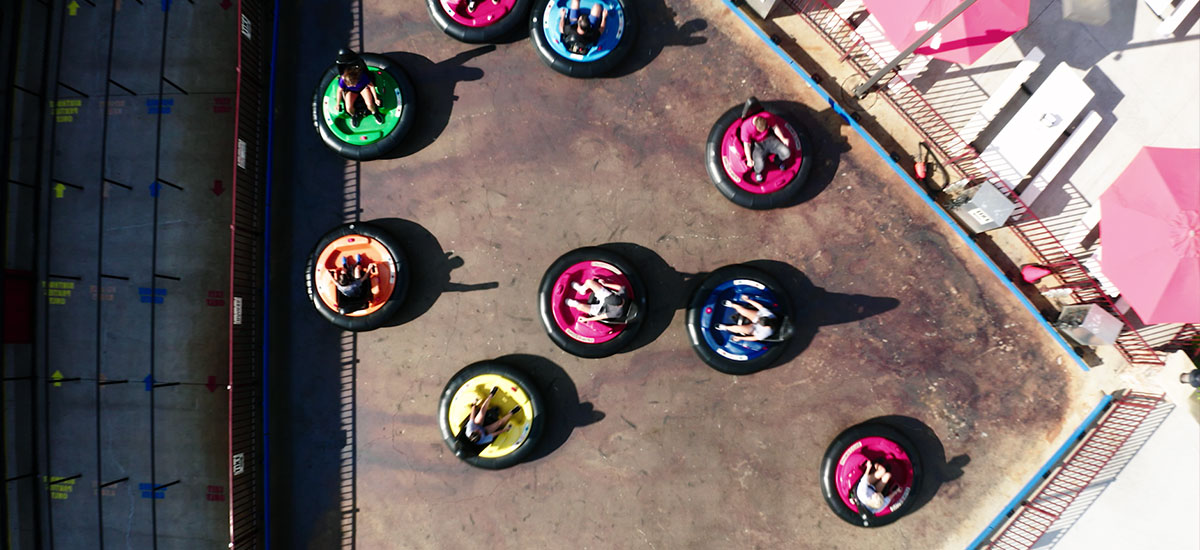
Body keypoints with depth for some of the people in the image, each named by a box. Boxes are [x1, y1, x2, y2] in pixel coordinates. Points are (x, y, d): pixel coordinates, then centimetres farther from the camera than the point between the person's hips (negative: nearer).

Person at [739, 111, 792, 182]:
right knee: (760, 165, -30)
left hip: (769, 139, 4)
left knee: (786, 153, -17)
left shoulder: (767, 116, -22)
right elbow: (746, 145, -18)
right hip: (757, 145, -3)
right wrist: (749, 160, -22)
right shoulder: (746, 127, -29)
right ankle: (757, 172, 10)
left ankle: (778, 160, 20)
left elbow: (775, 127, -2)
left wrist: (783, 139, -10)